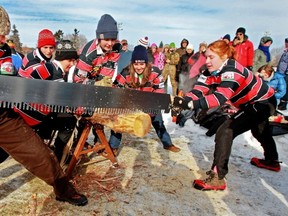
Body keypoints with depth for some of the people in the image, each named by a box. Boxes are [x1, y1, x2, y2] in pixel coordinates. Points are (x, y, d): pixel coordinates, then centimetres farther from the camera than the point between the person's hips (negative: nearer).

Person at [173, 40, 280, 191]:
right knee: (259, 131, 33)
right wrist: (182, 101, -42)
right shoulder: (211, 72, -11)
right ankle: (272, 161, 62)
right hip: (251, 103, 10)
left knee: (225, 132, -24)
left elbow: (220, 97, -49)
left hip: (263, 102, -10)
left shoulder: (231, 71, -34)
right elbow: (197, 91, -22)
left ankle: (217, 178, -20)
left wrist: (191, 104, -59)